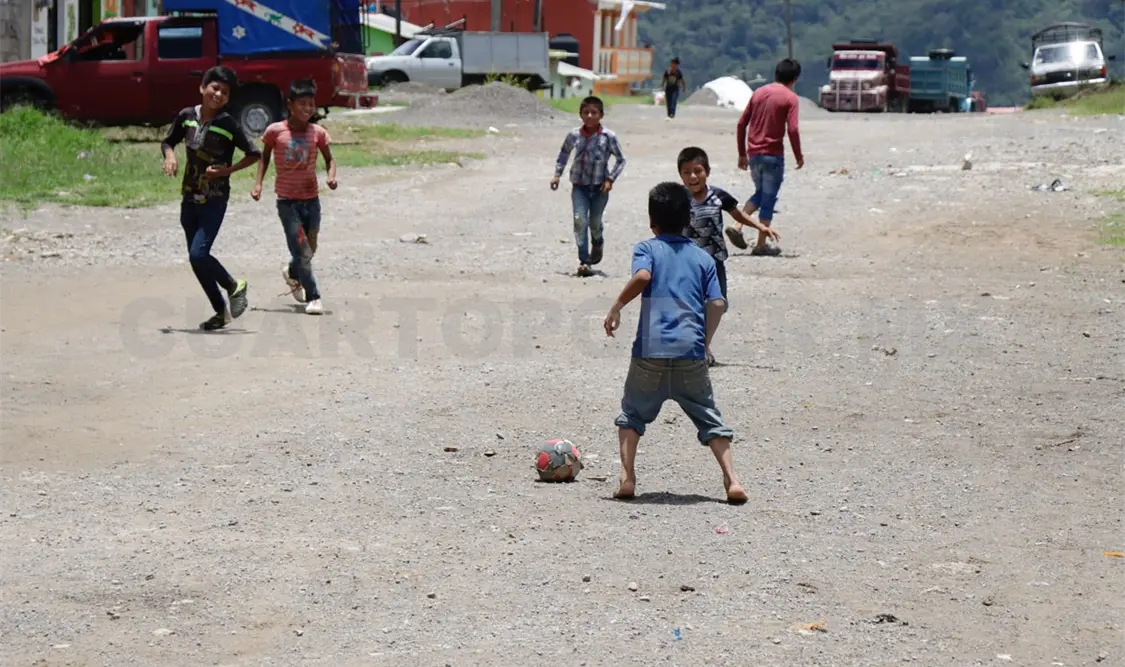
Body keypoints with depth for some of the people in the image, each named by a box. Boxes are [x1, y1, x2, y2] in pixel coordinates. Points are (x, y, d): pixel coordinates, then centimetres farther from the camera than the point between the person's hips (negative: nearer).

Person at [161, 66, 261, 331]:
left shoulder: (228, 125, -11)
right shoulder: (187, 116, 0)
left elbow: (254, 154, -5)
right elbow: (168, 142, 14)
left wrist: (226, 170, -14)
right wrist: (169, 156, -7)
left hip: (214, 201, -5)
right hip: (189, 199, 5)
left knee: (199, 254, -18)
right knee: (196, 259, 8)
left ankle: (233, 287, 7)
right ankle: (221, 311, 22)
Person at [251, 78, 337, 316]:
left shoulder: (317, 133, -3)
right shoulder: (275, 131, -7)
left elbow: (329, 159, 9)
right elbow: (265, 157, 8)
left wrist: (331, 176, -11)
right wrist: (259, 183, -2)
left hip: (311, 199, 3)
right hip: (287, 200, -3)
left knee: (310, 250, 13)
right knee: (302, 251, -9)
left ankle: (292, 274, 44)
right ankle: (313, 297, 0)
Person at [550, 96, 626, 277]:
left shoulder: (608, 137, -10)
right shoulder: (574, 136, -3)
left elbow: (620, 160, -1)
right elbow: (563, 155, 15)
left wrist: (610, 179, -11)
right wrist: (557, 175, 5)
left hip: (600, 187, -1)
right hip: (579, 185, 1)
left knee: (595, 222, 10)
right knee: (580, 220, -13)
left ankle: (598, 244, 45)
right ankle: (584, 261, -12)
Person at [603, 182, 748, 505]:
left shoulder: (647, 248, 7)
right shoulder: (703, 257, 15)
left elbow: (642, 275, -16)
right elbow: (717, 304, 6)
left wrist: (617, 307, -6)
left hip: (650, 350, -2)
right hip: (691, 352, 2)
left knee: (632, 414, 16)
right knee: (709, 419, 10)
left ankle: (627, 477, 2)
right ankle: (732, 480, -3)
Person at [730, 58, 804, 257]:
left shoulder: (759, 93, 11)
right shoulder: (790, 98, -7)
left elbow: (742, 124, 11)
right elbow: (792, 129, -16)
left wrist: (742, 154, 17)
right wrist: (799, 156, -4)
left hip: (753, 153, 6)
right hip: (773, 155, -6)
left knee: (760, 194, 21)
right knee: (768, 199, 2)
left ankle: (737, 226, 3)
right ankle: (761, 245, 4)